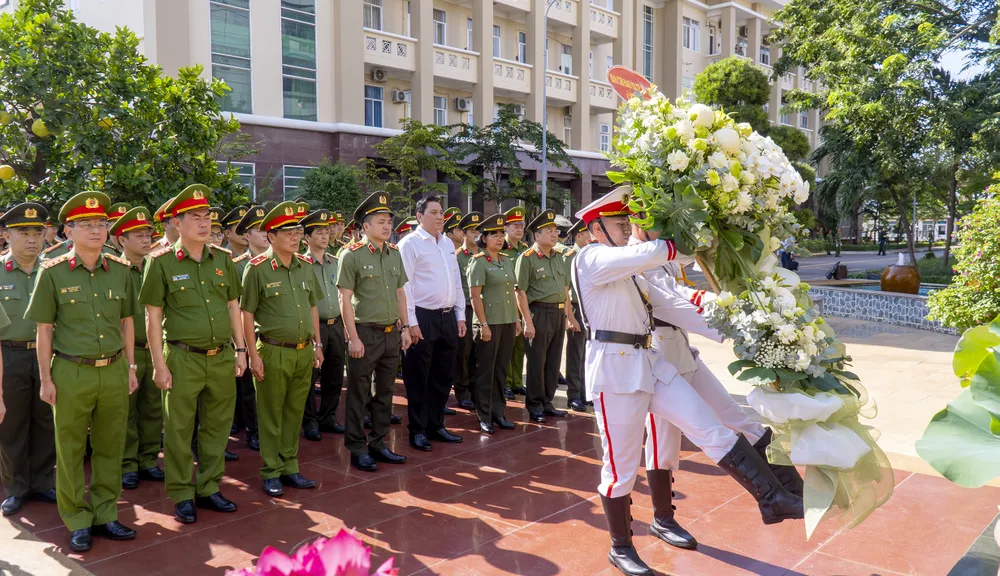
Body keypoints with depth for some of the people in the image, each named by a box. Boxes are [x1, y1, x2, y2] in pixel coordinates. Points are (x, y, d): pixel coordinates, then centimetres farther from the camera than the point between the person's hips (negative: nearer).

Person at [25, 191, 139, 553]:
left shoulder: (120, 270, 4)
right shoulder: (53, 273, -3)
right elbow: (44, 329, 0)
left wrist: (130, 368, 11)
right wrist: (46, 378, -1)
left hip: (114, 371, 3)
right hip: (72, 374, -2)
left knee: (110, 448, 10)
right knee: (71, 451, 7)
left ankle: (106, 514, 23)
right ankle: (78, 522, 20)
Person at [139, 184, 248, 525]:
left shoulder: (223, 259, 7)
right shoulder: (161, 262, -6)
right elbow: (153, 317, -5)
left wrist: (240, 350, 9)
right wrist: (159, 365, -7)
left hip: (223, 358, 4)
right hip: (182, 359, -4)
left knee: (217, 427, 13)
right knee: (179, 430, 7)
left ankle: (208, 488, 28)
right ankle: (182, 495, 21)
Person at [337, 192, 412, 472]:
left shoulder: (395, 253, 8)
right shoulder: (352, 255, -9)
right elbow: (345, 299, -11)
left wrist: (405, 328, 10)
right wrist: (354, 338, -14)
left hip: (392, 334, 6)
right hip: (366, 333, -6)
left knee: (385, 392, 14)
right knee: (358, 394, 5)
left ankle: (378, 444, 27)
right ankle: (357, 450, 16)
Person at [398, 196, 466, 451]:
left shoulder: (448, 244, 14)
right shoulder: (410, 243, -7)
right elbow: (404, 286, -12)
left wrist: (460, 316, 13)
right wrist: (411, 323, -16)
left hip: (448, 318, 7)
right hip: (423, 318, -7)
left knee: (443, 377, 13)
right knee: (418, 379, 3)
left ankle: (436, 425, 26)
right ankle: (418, 430, 14)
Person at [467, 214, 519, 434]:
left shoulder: (507, 261, 13)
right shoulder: (479, 262, -7)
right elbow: (475, 295, -13)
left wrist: (516, 319, 14)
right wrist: (483, 324, -17)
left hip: (508, 322, 6)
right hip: (489, 323, -6)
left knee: (501, 370, 12)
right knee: (485, 371, 2)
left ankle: (498, 412, 22)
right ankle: (484, 417, 10)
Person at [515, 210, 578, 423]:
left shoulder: (558, 257, 13)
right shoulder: (527, 258, -9)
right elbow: (521, 292, -13)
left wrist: (570, 316, 14)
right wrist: (528, 321, -18)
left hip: (559, 314, 7)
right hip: (539, 313, -7)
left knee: (553, 361, 13)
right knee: (537, 362, 1)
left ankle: (547, 403, 24)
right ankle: (535, 406, 13)